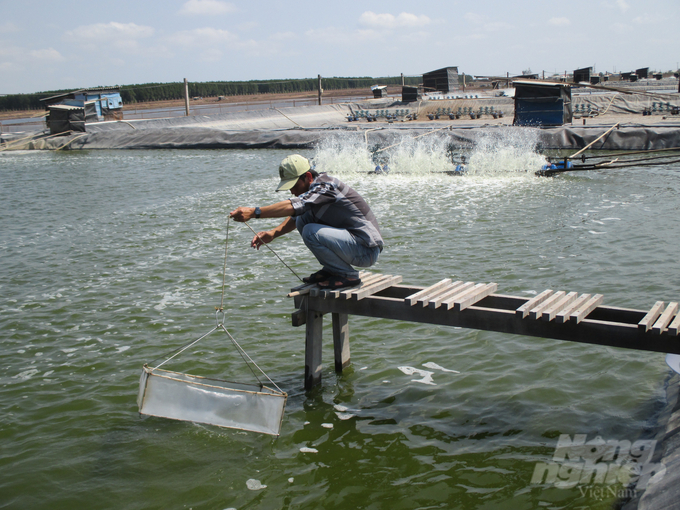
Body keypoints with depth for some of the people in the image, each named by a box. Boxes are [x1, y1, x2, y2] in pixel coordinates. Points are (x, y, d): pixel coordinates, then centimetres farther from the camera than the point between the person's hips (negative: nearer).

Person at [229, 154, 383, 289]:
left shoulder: (325, 186, -20)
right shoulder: (313, 188, 9)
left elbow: (293, 206, -34)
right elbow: (295, 215, 13)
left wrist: (253, 212, -40)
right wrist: (273, 233, -7)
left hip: (367, 250, -10)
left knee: (311, 232, -26)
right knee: (303, 220, 6)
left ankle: (348, 275, -9)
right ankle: (331, 269, 11)